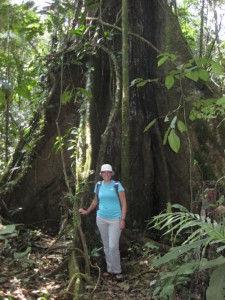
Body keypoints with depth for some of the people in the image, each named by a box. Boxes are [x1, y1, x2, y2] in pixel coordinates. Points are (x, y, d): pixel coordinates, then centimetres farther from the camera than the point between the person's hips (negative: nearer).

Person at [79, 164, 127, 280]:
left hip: (115, 219, -4)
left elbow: (124, 203, -6)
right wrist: (86, 211, 20)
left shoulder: (117, 185, -6)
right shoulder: (98, 185, 5)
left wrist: (123, 219, -12)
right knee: (106, 246, 10)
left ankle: (117, 271, 7)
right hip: (101, 219, 4)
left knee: (113, 246, -9)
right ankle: (110, 269, 23)